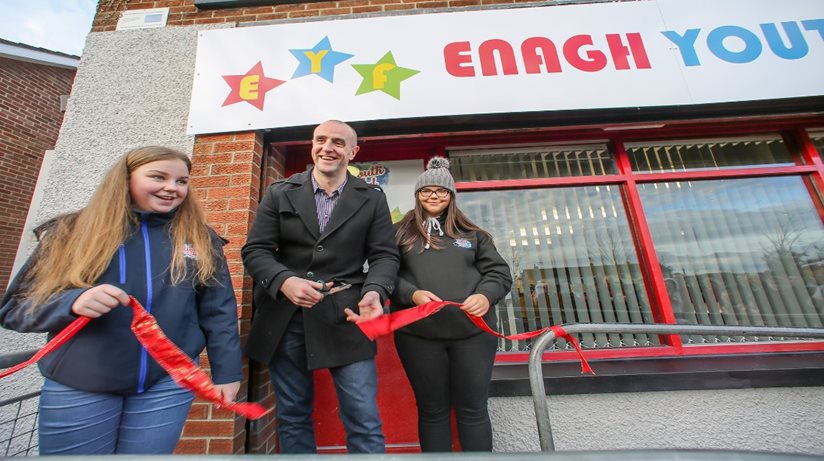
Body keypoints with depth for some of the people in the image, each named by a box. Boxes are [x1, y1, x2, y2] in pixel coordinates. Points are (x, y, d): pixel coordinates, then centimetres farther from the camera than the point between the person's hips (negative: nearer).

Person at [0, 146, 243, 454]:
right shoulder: (72, 233, 0)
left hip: (169, 381, 0)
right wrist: (72, 302, -20)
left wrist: (226, 371, -1)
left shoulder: (200, 239, -2)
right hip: (77, 386, 0)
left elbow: (219, 311, 0)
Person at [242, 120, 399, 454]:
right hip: (285, 319, 2)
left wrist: (374, 293, -20)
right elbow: (255, 250, 2)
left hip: (346, 319, -1)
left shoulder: (372, 199, 5)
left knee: (364, 421, 2)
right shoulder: (280, 193, 7)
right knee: (291, 417, 19)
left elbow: (385, 256, 1)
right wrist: (284, 281, -18)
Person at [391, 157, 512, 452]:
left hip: (473, 331, 1)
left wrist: (485, 296, -13)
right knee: (432, 410, 13)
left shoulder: (472, 234, 11)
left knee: (473, 409, 12)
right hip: (418, 334, 0)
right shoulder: (401, 233, 7)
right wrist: (412, 294, -17)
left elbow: (499, 272, 7)